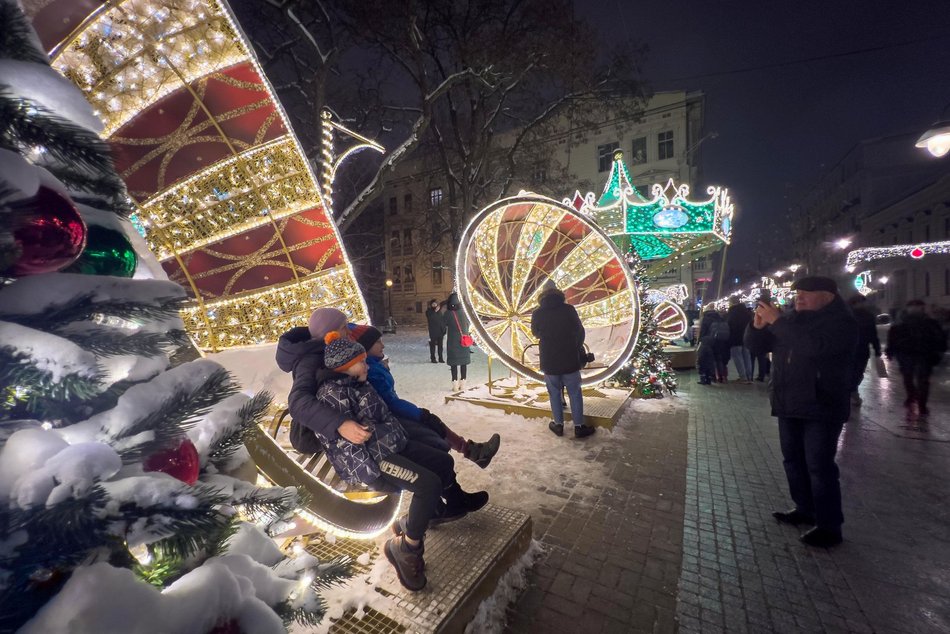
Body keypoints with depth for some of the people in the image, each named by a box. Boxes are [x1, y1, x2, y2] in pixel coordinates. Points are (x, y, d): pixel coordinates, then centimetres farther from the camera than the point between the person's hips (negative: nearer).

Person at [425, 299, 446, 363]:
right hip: (433, 332, -3)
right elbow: (430, 318, -18)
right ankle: (433, 358, 9)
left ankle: (440, 358, 14)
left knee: (440, 345, 7)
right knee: (433, 345, 1)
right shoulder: (428, 311, -2)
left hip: (440, 331, 3)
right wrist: (435, 311, -22)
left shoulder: (439, 311, 9)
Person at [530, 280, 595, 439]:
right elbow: (580, 332, 3)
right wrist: (577, 349, 20)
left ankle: (558, 425, 21)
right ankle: (579, 427, 17)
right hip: (570, 360, -1)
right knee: (575, 393, 10)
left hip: (549, 361, 1)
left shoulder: (537, 313, -5)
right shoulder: (569, 309, -7)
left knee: (554, 393, 14)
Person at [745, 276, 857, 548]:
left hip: (821, 407, -7)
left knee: (819, 466, -3)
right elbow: (755, 346, 6)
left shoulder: (841, 322, -10)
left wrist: (777, 321, -28)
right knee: (793, 460, 15)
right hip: (789, 405, 7)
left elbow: (813, 345, -31)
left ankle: (829, 526, 10)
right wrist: (759, 324, -13)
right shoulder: (790, 320, 9)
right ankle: (805, 509, 30)